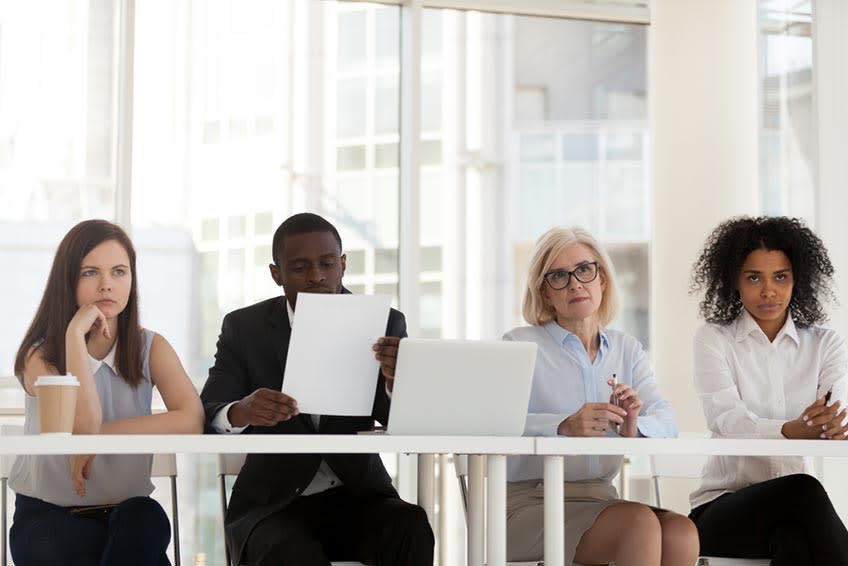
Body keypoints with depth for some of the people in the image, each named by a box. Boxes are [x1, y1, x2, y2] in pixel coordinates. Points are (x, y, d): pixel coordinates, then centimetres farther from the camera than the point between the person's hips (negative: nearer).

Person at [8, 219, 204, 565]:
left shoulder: (150, 348, 2)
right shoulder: (40, 354, -4)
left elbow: (192, 421, -17)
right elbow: (84, 425, -23)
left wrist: (99, 435, -21)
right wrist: (75, 333, -19)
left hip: (129, 514, 2)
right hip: (47, 516, -2)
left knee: (144, 518, -34)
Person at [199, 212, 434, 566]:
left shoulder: (382, 325, 2)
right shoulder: (245, 328, 2)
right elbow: (206, 416, -6)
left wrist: (396, 380, -30)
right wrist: (240, 412, -31)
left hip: (358, 497, 2)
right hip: (273, 506, -2)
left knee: (412, 527, -29)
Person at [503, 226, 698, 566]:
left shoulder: (627, 350, 16)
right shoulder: (519, 345, 1)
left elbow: (666, 422, 1)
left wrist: (633, 427, -22)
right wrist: (564, 427, -31)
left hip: (599, 500, 5)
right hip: (528, 502, -4)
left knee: (681, 533, -26)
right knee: (641, 522, -30)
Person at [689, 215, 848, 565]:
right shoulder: (713, 339, 5)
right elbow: (725, 419, -13)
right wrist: (791, 431, -35)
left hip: (799, 510, 2)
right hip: (723, 507, -1)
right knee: (801, 489, -34)